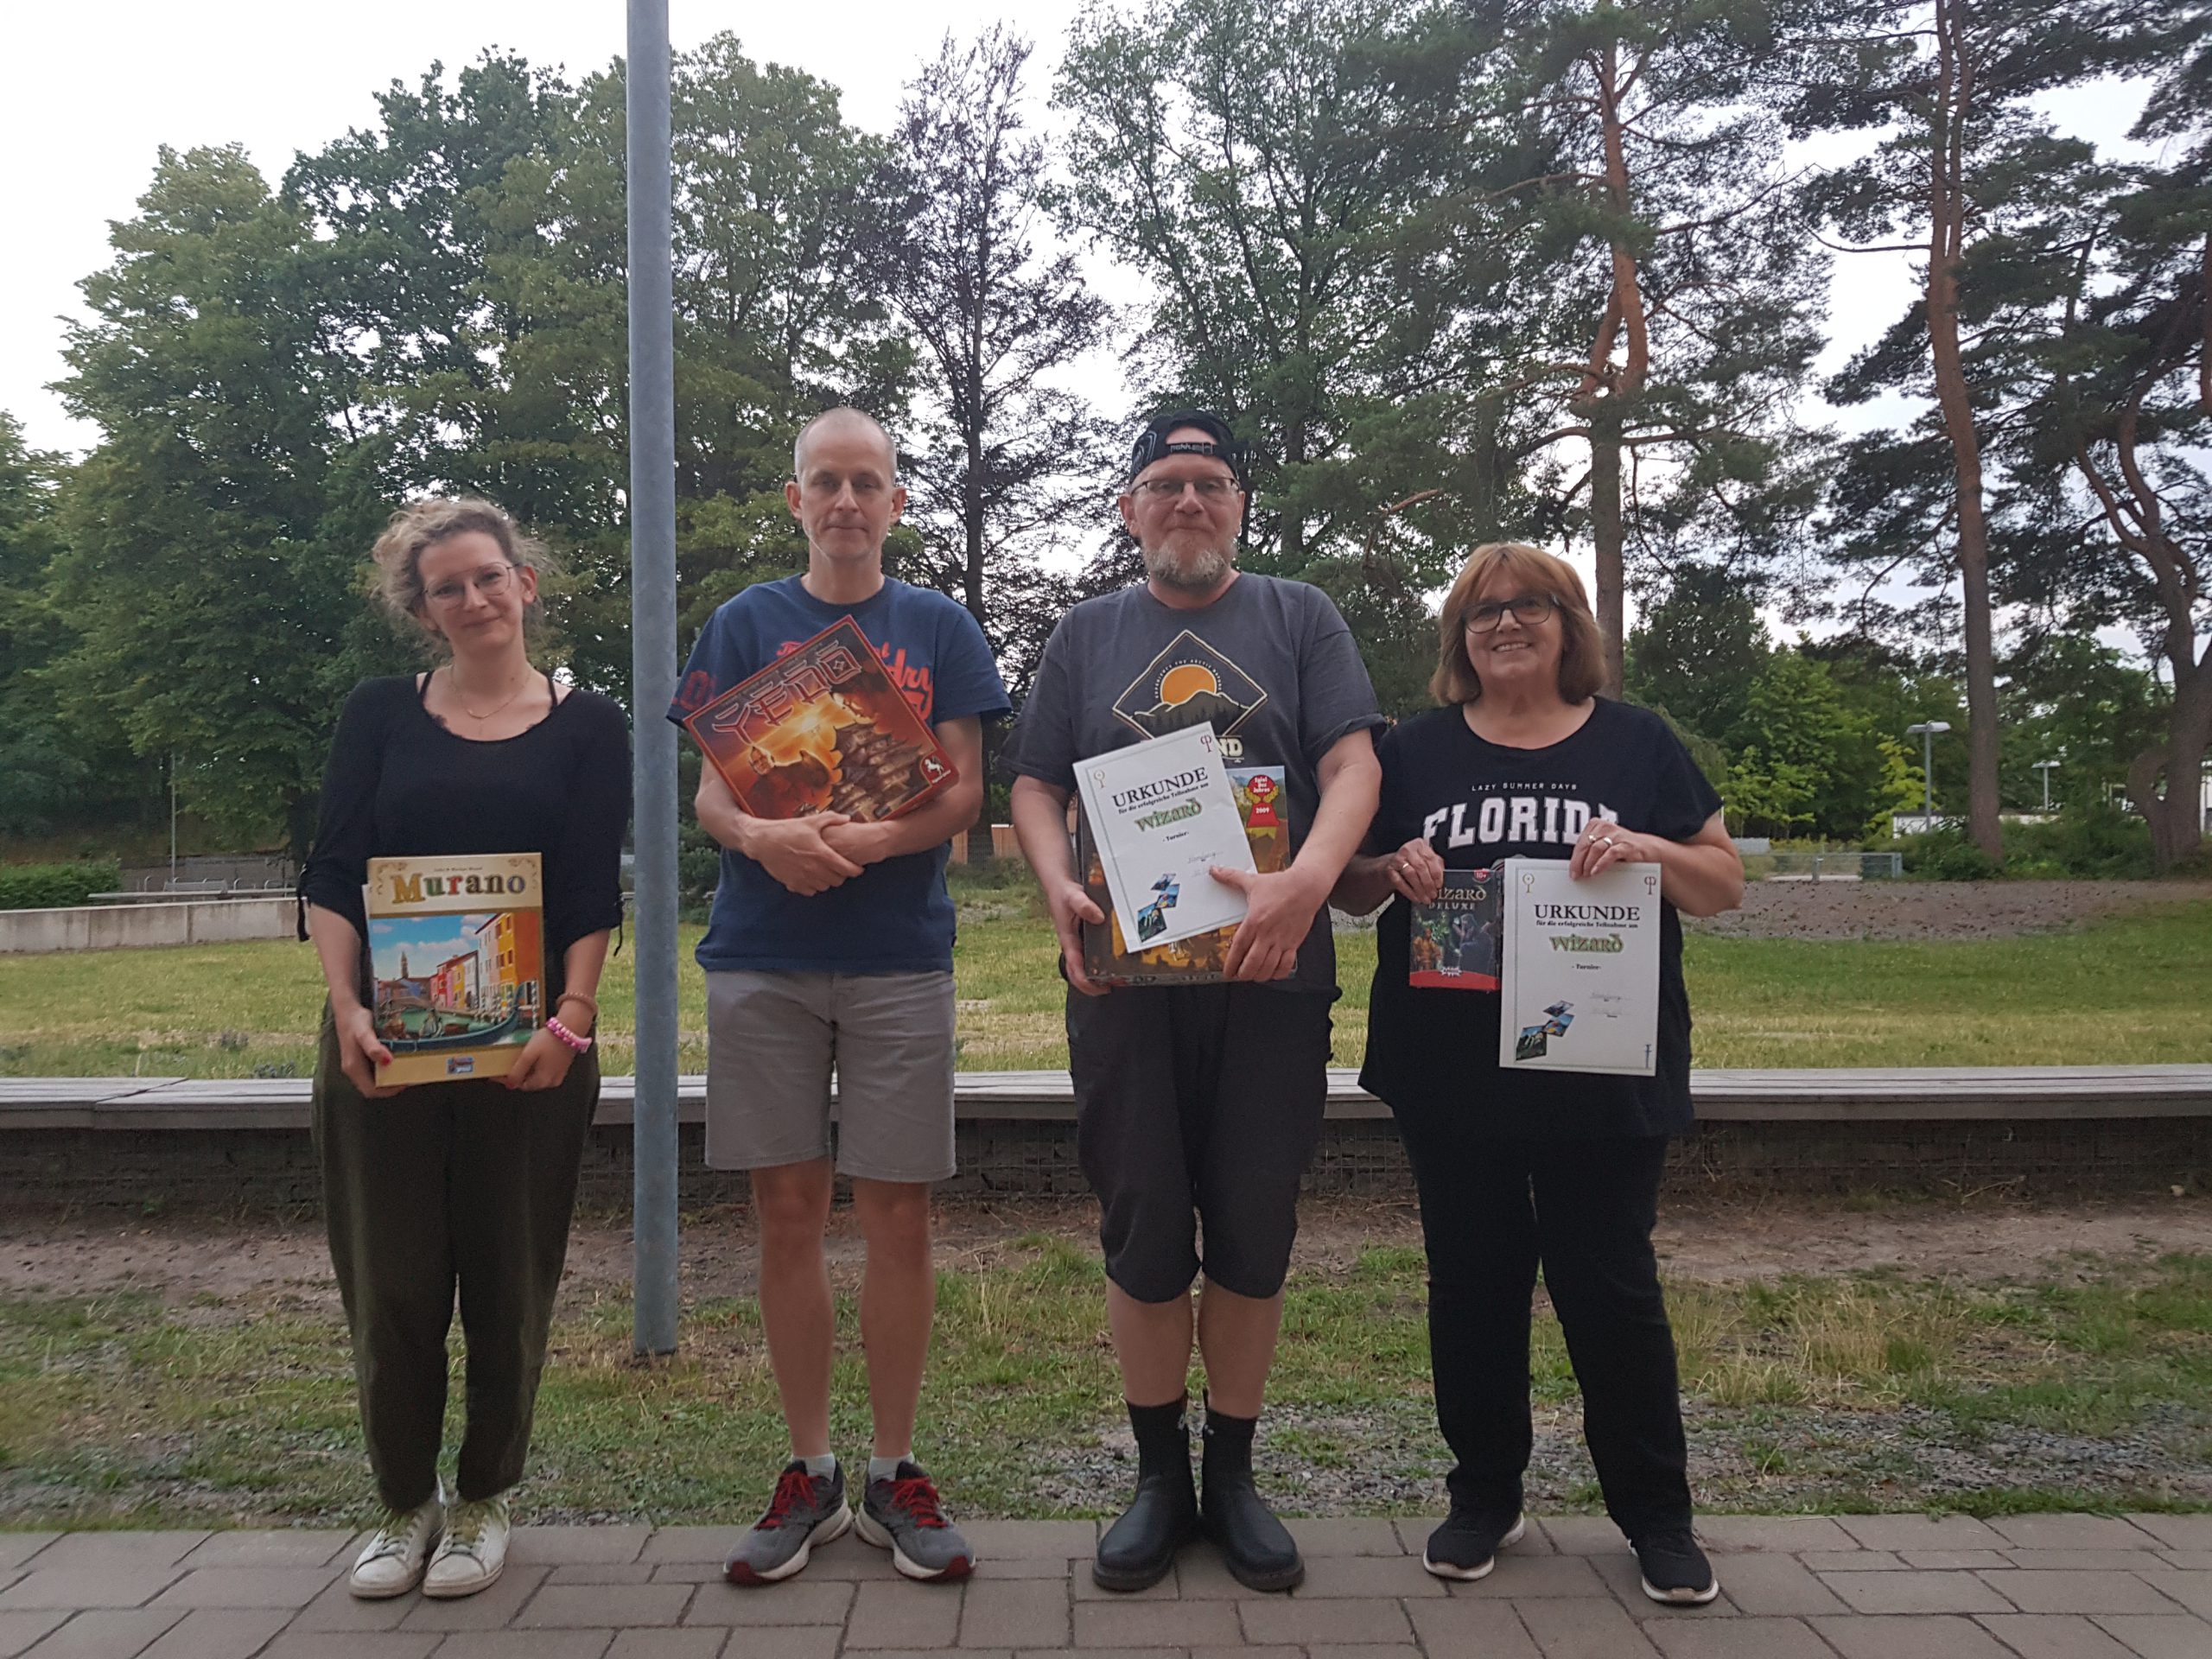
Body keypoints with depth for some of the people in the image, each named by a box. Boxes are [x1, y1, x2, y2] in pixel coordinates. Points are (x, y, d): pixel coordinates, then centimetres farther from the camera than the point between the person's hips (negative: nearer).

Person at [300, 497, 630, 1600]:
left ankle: (484, 1501, 26)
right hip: (383, 1042, 1)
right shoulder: (381, 716, 8)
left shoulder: (587, 727, 4)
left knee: (508, 1280, 7)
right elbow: (332, 877, 2)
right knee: (390, 1281, 6)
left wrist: (570, 1017, -16)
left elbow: (594, 893, -2)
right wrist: (347, 1010, -12)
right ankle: (405, 1504, 26)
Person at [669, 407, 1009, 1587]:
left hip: (898, 956, 0)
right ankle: (809, 1473, 21)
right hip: (762, 956, 1)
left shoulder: (938, 629, 8)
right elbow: (709, 791, 3)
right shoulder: (745, 624, 10)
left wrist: (858, 840, -18)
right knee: (787, 1213, 6)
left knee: (898, 1218, 2)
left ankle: (894, 1476, 18)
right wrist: (764, 835, -21)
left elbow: (962, 794, 0)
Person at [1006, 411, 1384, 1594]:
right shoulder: (1087, 634, 13)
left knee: (1255, 1231, 7)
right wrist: (1058, 885, -12)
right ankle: (1158, 1476, 24)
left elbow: (1353, 766, -3)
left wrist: (1306, 882, -23)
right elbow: (1034, 787, 9)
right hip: (1123, 975, 1)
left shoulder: (1300, 620, 9)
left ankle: (1233, 1475, 25)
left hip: (1270, 971, 0)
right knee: (1142, 1231, 6)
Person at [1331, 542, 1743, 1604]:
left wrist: (1646, 850, -15)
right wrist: (1395, 867, -12)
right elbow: (1350, 888, 10)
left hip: (1603, 1074, -1)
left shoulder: (1636, 744, 6)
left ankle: (1658, 1516, 22)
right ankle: (1483, 1498, 28)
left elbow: (1725, 885, 5)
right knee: (1472, 1281, 11)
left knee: (1610, 1285, 4)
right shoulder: (1416, 750, 7)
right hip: (1450, 1078, 1)